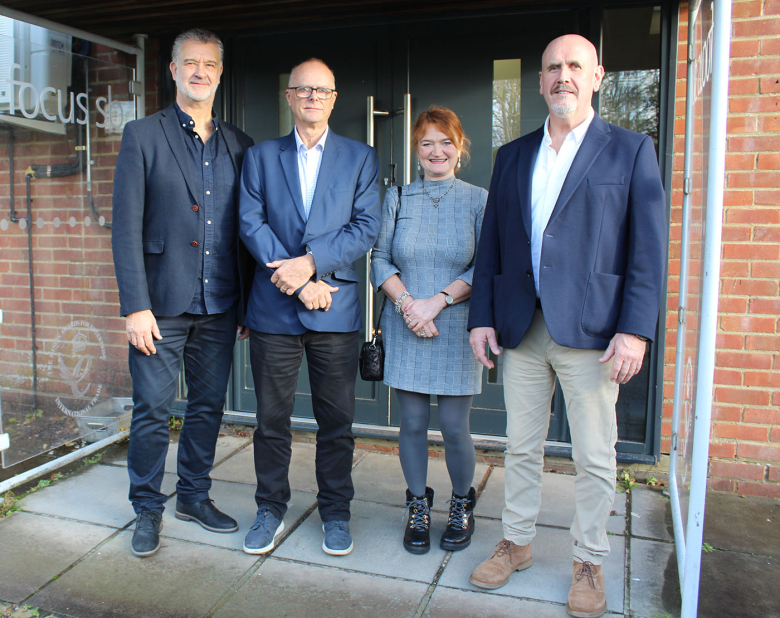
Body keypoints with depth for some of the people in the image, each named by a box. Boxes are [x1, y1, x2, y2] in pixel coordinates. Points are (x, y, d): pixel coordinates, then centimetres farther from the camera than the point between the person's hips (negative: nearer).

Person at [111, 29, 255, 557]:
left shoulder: (239, 146, 10)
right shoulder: (143, 136, 0)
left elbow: (246, 229, 10)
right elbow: (126, 227, -6)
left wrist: (249, 300, 7)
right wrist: (135, 305, -12)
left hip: (220, 304, 3)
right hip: (162, 303, -3)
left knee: (209, 405, 13)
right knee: (152, 410, 4)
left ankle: (194, 496, 31)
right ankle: (148, 509, 23)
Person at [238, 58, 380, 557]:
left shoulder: (360, 158, 9)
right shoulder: (261, 157, 11)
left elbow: (367, 227, -2)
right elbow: (251, 223, 0)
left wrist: (311, 262, -14)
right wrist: (298, 280, -11)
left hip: (335, 310, 0)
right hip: (274, 309, 1)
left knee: (337, 419, 6)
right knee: (272, 417, 8)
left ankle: (336, 513, 23)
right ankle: (271, 510, 26)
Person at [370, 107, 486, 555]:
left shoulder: (478, 200, 2)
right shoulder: (397, 198, 8)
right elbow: (380, 260, 5)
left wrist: (437, 301, -14)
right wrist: (407, 303, -11)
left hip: (457, 329, -2)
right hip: (406, 330, 2)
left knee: (455, 426, 2)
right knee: (413, 424, 7)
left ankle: (462, 506, 28)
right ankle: (419, 508, 28)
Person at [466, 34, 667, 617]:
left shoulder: (631, 150, 2)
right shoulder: (512, 155, 13)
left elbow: (649, 247, -4)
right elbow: (491, 242, 12)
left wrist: (635, 329, -12)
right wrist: (482, 315, 5)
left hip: (591, 329, -3)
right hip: (521, 328, 4)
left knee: (595, 457, 7)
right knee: (522, 447, 14)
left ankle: (589, 562, 26)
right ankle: (516, 542, 32)